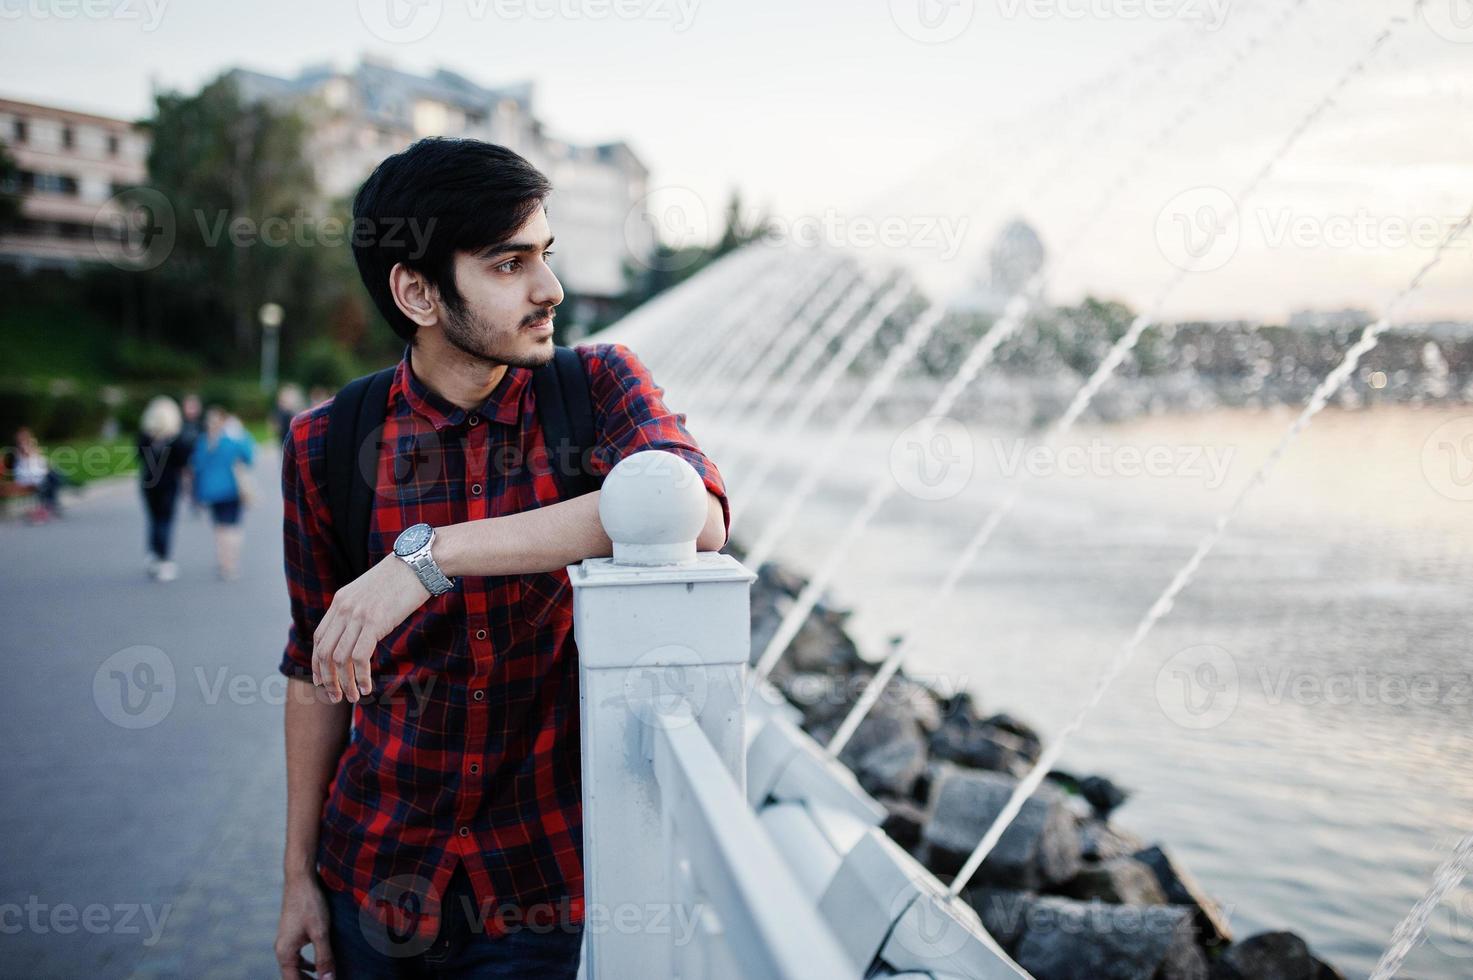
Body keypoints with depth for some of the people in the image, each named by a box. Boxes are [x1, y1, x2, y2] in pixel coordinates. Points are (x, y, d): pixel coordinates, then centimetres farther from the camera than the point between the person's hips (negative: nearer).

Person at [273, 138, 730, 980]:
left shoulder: (599, 388, -9)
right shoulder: (326, 445, -5)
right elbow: (318, 665, 3)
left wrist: (433, 554, -35)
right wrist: (300, 871, 6)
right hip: (375, 872, 2)